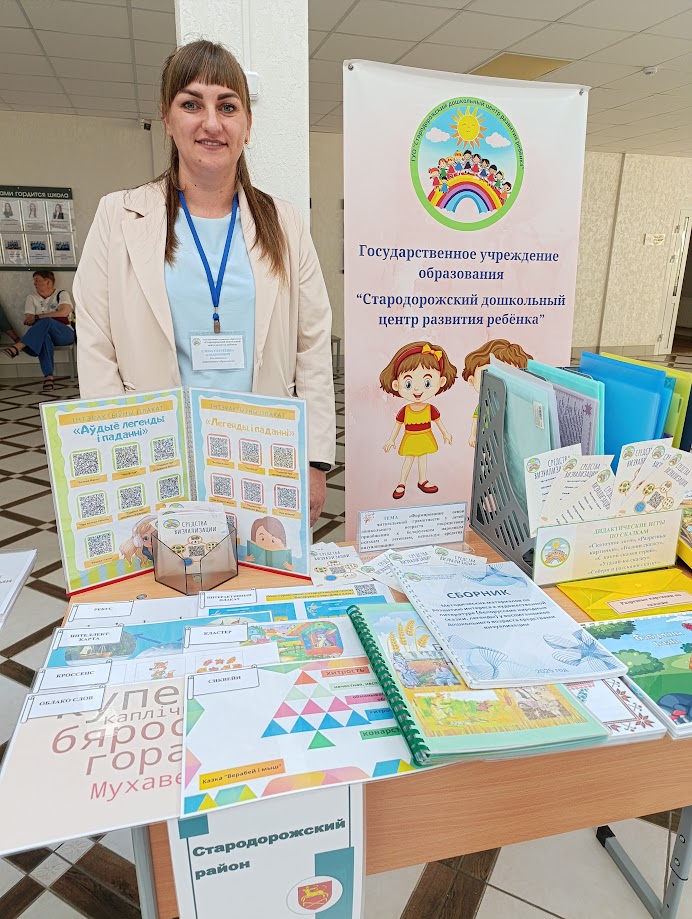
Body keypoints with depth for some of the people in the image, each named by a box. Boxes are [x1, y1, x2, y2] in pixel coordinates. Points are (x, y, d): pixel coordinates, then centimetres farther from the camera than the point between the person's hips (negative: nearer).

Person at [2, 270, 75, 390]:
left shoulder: (62, 294, 8)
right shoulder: (32, 298, 17)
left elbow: (64, 312, -11)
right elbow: (28, 320, 4)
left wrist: (37, 317, -12)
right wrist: (55, 316, -13)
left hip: (64, 334, -2)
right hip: (42, 335, 2)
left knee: (46, 322, -35)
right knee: (43, 337, -38)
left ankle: (17, 347, -43)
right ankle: (48, 376, -48)